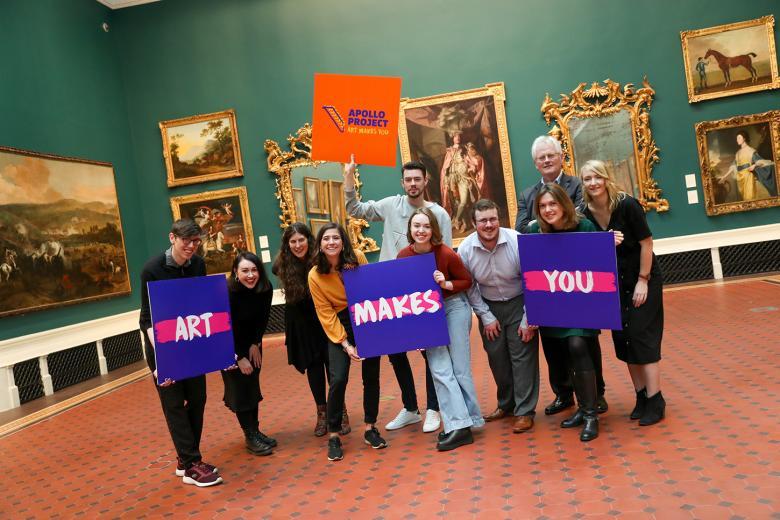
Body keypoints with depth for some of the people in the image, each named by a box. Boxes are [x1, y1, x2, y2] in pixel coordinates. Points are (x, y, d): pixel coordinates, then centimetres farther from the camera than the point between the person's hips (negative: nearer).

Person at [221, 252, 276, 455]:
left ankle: (255, 430, 17)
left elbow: (263, 319, -2)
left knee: (253, 386, 7)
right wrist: (239, 357, -19)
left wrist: (255, 344, -5)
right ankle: (250, 436, 3)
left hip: (252, 341, 4)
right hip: (228, 343, -4)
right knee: (239, 388, -4)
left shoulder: (265, 288, -17)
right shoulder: (227, 292, -28)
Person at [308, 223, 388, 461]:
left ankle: (370, 428, 24)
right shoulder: (315, 275, -14)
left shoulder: (357, 258, -12)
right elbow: (326, 314, -10)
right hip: (339, 325, -2)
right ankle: (333, 436, 7)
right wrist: (345, 344, -15)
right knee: (338, 379, -12)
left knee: (371, 376, 6)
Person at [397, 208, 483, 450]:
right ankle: (459, 424, 2)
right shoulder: (403, 256, -8)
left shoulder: (446, 253, -18)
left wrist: (446, 284, -22)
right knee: (439, 369, -3)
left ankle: (463, 422, 12)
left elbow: (467, 281, -6)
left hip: (454, 307, -3)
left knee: (459, 367, 3)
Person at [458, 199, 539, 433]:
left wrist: (528, 320, -13)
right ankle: (506, 404, 30)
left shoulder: (517, 241, -22)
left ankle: (525, 411, 6)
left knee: (522, 355, -5)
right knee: (496, 357, 11)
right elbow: (469, 287, -3)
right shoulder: (465, 249, -13)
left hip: (518, 303, -3)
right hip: (489, 308, 3)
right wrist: (486, 317, -4)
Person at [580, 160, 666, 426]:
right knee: (622, 338, 6)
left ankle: (655, 400, 4)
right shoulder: (586, 213, -6)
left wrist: (643, 281, -16)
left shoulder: (627, 205, -19)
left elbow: (646, 243, -15)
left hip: (643, 279, -5)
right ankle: (641, 396, 20)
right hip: (615, 283, 5)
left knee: (641, 335, -7)